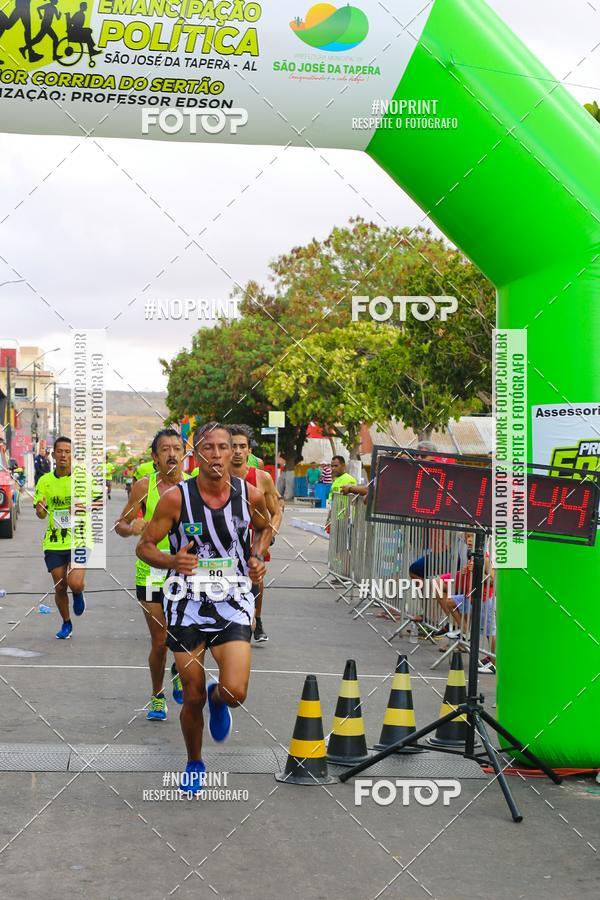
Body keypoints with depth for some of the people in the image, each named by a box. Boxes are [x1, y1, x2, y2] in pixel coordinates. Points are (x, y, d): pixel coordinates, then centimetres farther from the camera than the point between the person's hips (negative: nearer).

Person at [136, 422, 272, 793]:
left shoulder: (251, 494, -5)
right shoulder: (176, 498, -12)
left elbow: (264, 526, 17)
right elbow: (145, 546, -4)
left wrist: (258, 558, -1)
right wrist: (172, 561, -24)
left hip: (233, 601, 1)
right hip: (187, 604, -1)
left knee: (235, 693, -15)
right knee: (193, 697, 6)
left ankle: (218, 699, 23)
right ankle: (195, 763, 33)